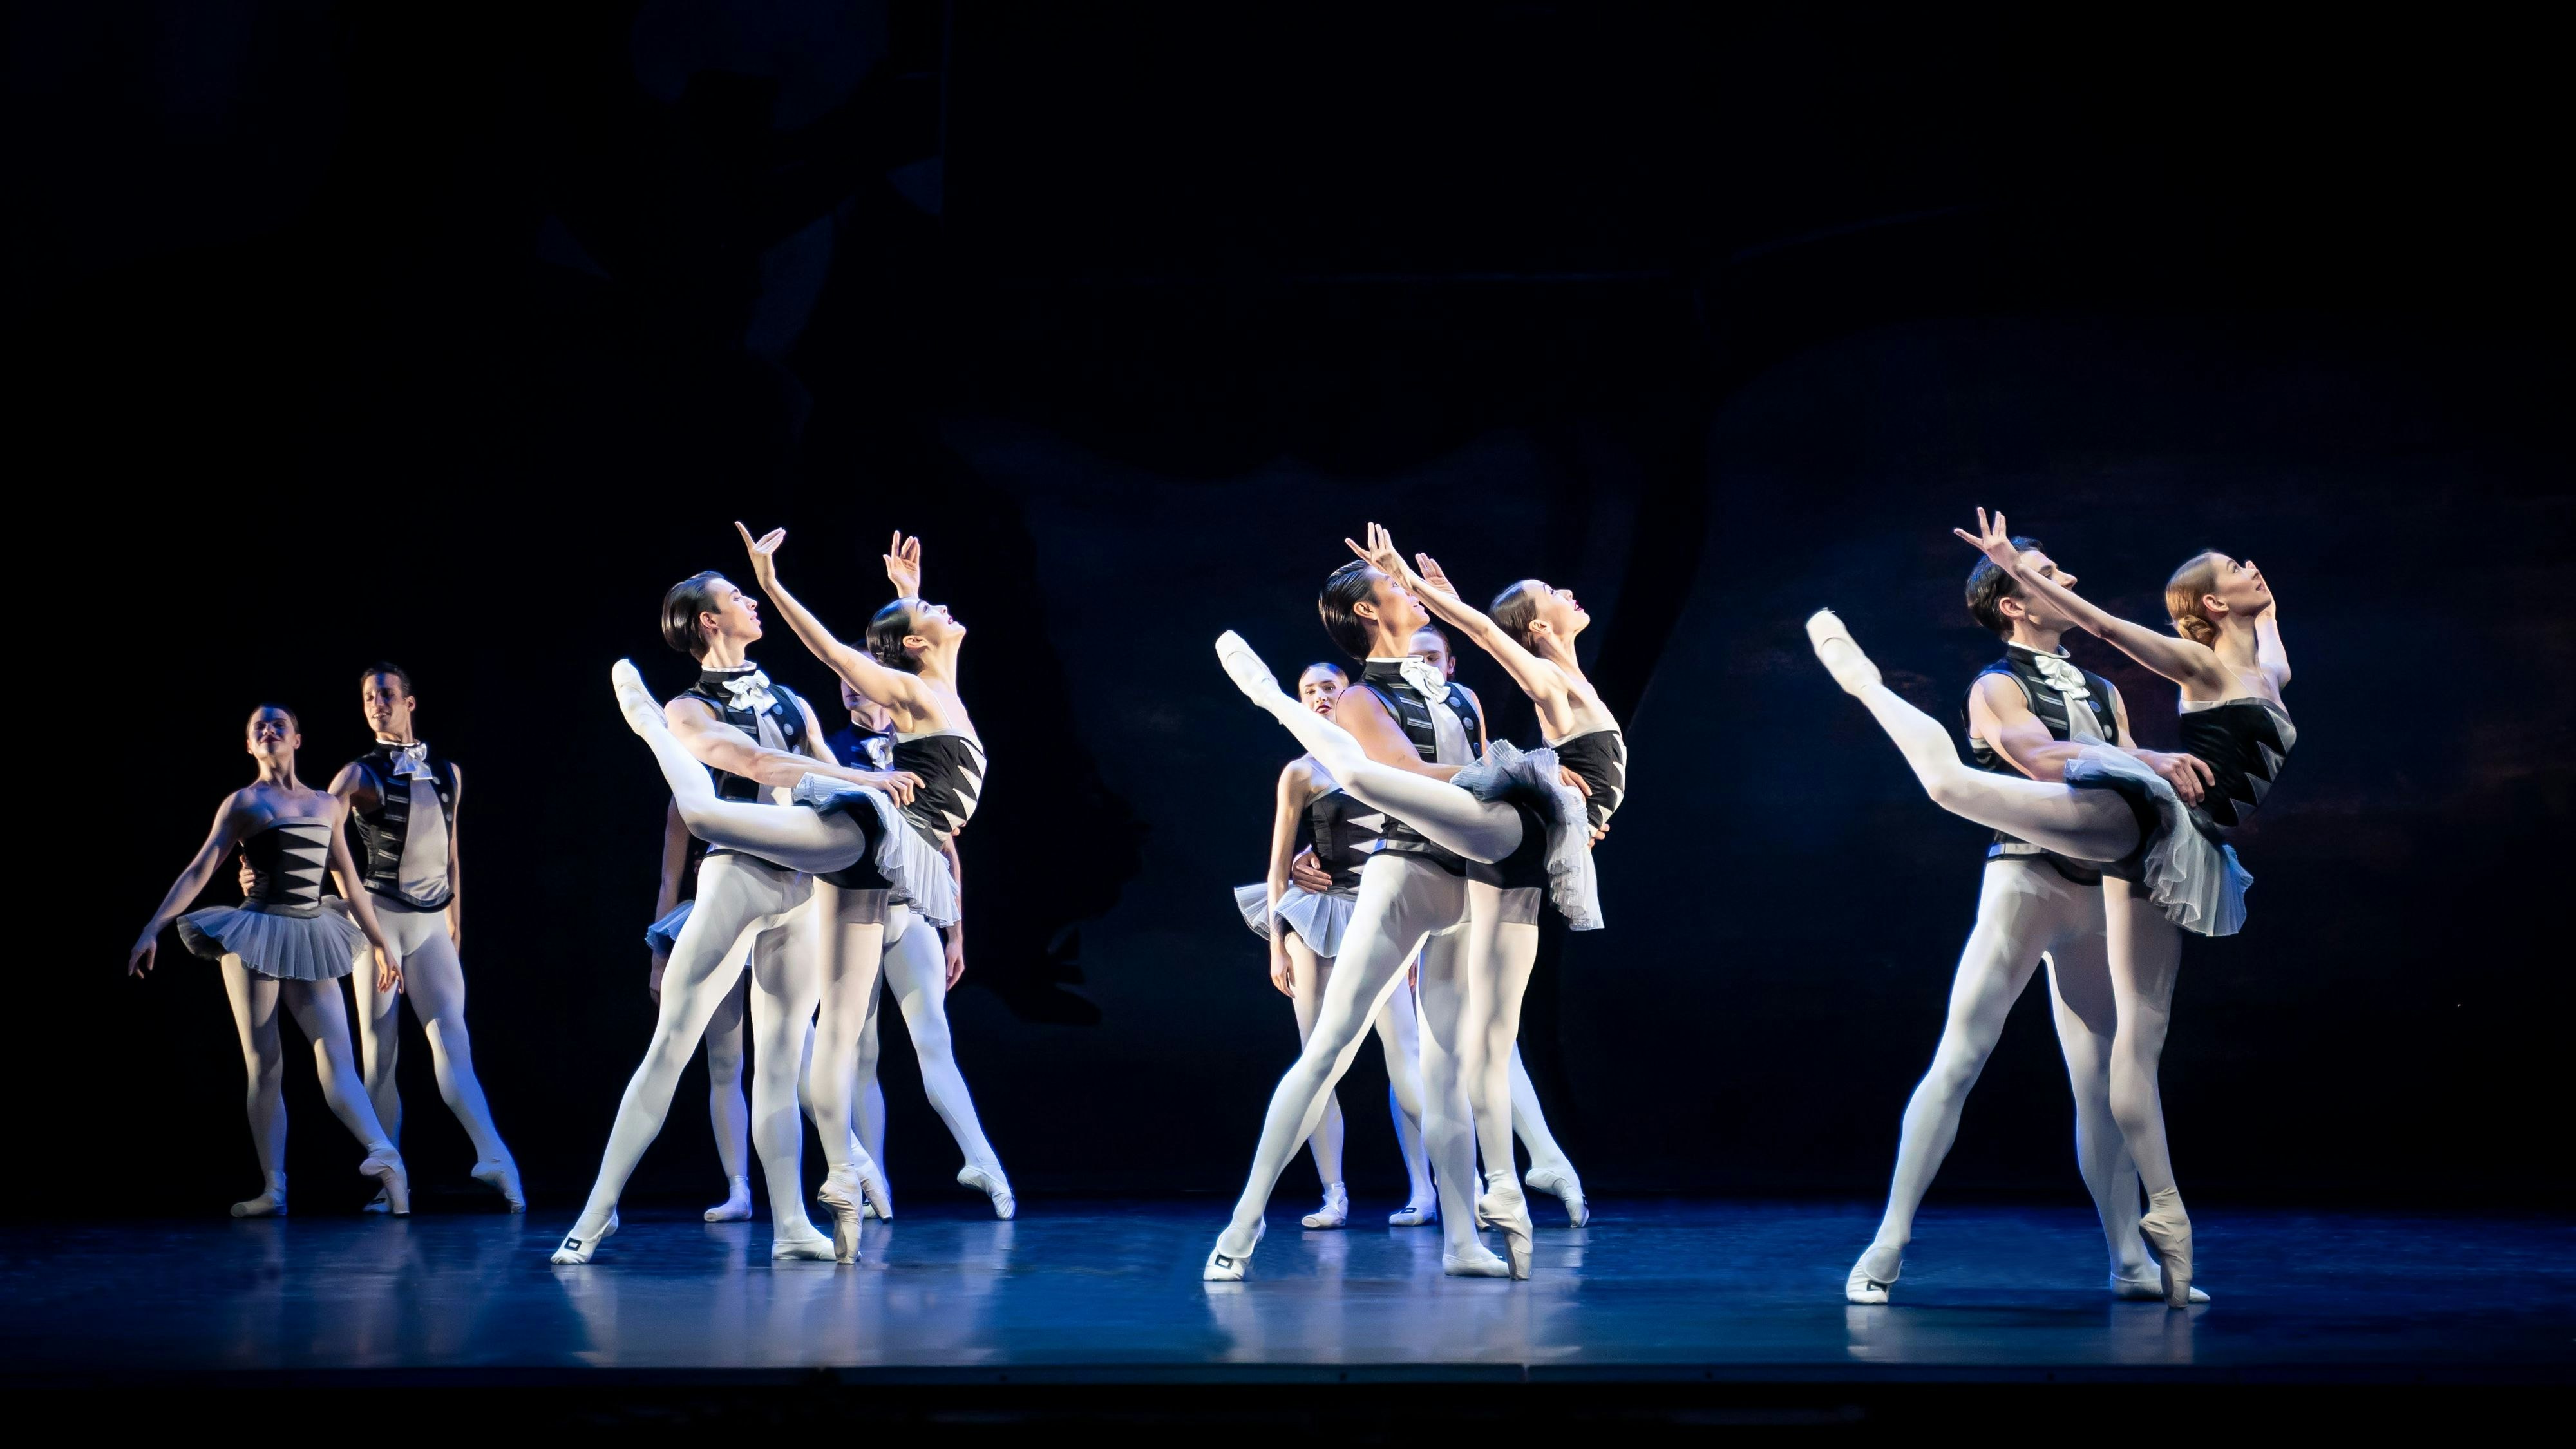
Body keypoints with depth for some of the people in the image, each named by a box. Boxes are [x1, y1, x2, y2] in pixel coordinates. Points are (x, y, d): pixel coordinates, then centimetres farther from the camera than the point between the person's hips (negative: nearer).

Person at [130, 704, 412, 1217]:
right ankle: (274, 1190, -2)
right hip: (256, 935, -3)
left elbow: (350, 882, 19)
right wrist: (151, 930, -11)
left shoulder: (327, 805, 12)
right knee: (264, 1067, -2)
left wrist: (381, 943, 21)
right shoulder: (244, 803, 1)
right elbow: (199, 871, -3)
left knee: (338, 1060, -10)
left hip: (309, 939, 3)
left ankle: (385, 1155, -25)